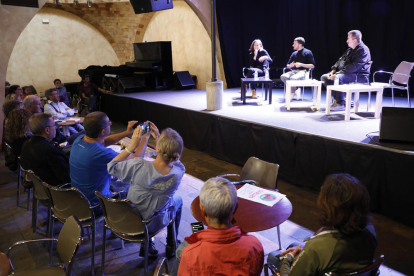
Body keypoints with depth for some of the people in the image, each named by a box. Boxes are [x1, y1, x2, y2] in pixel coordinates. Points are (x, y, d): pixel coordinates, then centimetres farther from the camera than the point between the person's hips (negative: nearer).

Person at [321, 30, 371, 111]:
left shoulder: (363, 50, -13)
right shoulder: (350, 50, 17)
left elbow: (354, 66, -24)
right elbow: (341, 60, 20)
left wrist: (337, 74, -26)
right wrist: (333, 71, 0)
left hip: (359, 76, -10)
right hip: (348, 73, 10)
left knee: (338, 77, -38)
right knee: (324, 77, 1)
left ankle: (340, 104, -27)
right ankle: (338, 99, -4)